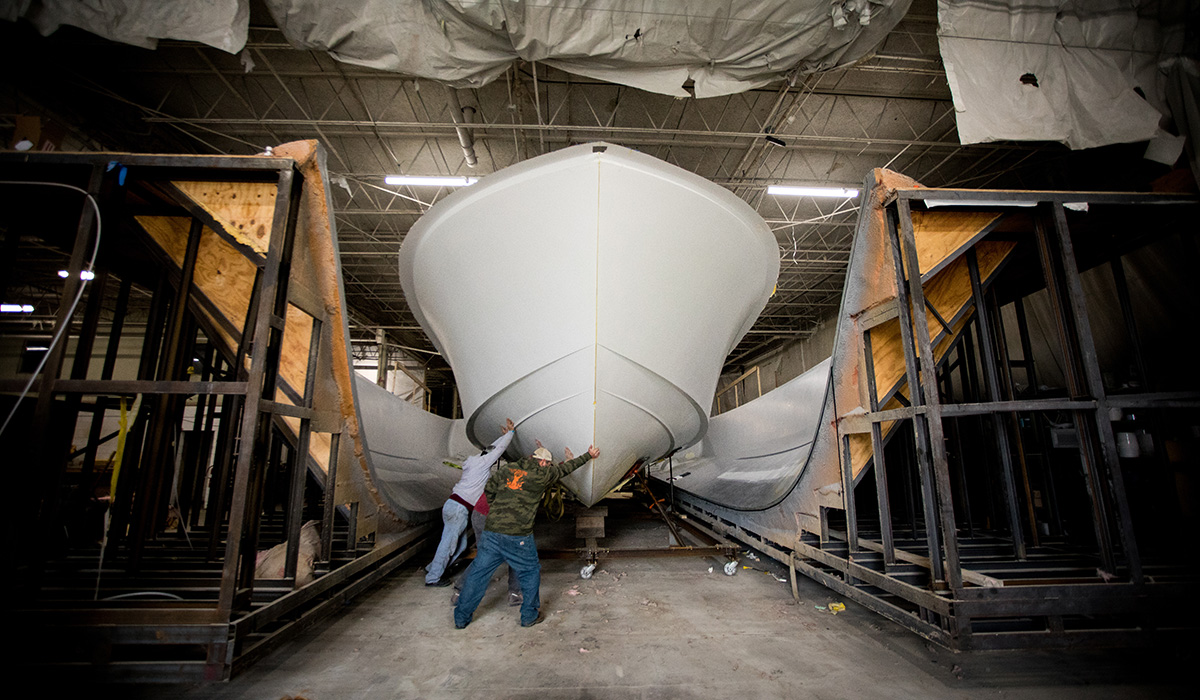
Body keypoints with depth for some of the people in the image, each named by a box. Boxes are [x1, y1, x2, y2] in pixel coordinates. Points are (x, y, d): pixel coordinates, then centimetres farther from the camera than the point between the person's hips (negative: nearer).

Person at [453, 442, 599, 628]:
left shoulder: (506, 469, 10)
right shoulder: (541, 475, -1)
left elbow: (489, 491, 15)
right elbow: (566, 468, 11)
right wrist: (589, 456, 24)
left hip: (491, 531, 4)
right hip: (518, 537, -4)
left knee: (478, 573, 16)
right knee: (530, 572, 18)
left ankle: (461, 618, 26)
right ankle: (529, 616, 26)